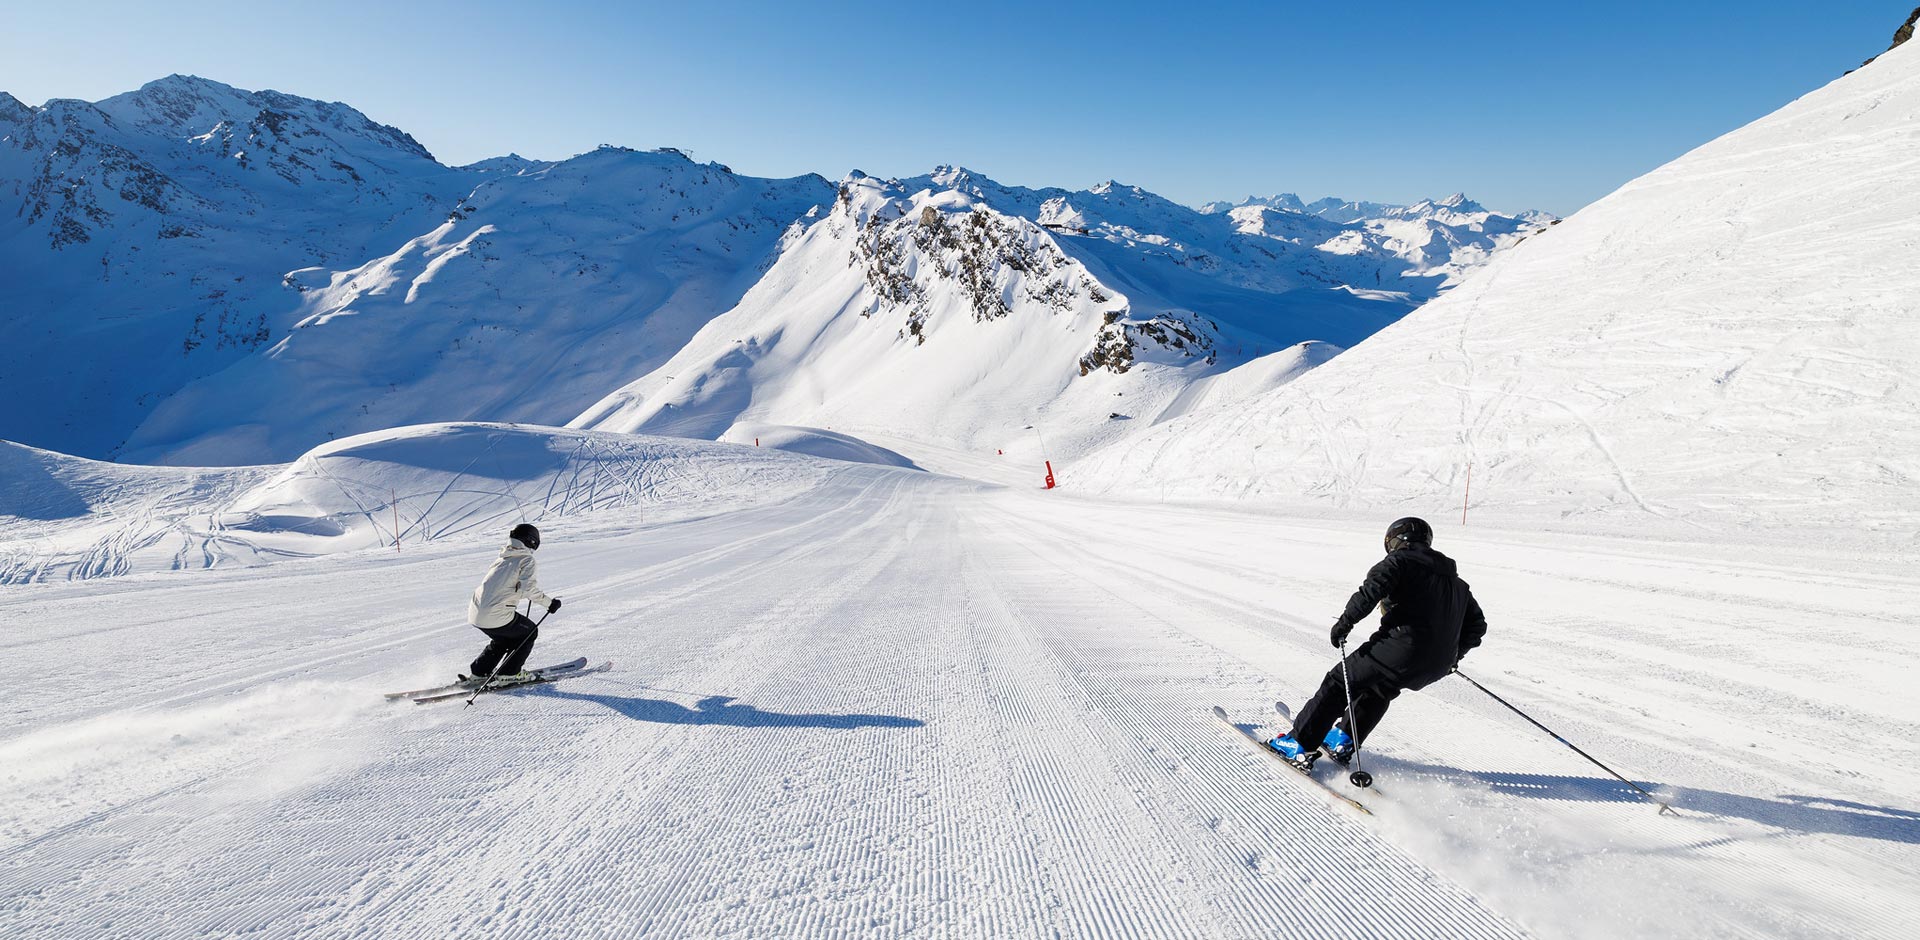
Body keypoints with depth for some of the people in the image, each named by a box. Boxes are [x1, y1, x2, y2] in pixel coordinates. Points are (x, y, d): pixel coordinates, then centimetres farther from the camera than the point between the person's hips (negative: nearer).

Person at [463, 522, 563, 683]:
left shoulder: (502, 558, 17)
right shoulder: (526, 559, -4)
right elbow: (528, 588, -17)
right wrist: (550, 603, -8)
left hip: (476, 613, 7)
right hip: (497, 615, -7)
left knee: (504, 637, 31)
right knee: (530, 632, 16)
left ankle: (479, 672, 26)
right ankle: (509, 673, 14)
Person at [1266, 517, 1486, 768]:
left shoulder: (1400, 561, 2)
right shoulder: (1457, 583, 25)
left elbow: (1371, 591, -17)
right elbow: (1477, 625, 27)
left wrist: (1345, 622, -9)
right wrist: (1454, 654, 39)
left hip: (1400, 648, -7)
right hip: (1437, 667, 7)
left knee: (1339, 683, 5)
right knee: (1380, 688, 31)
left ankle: (1300, 745, 4)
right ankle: (1344, 742, 29)